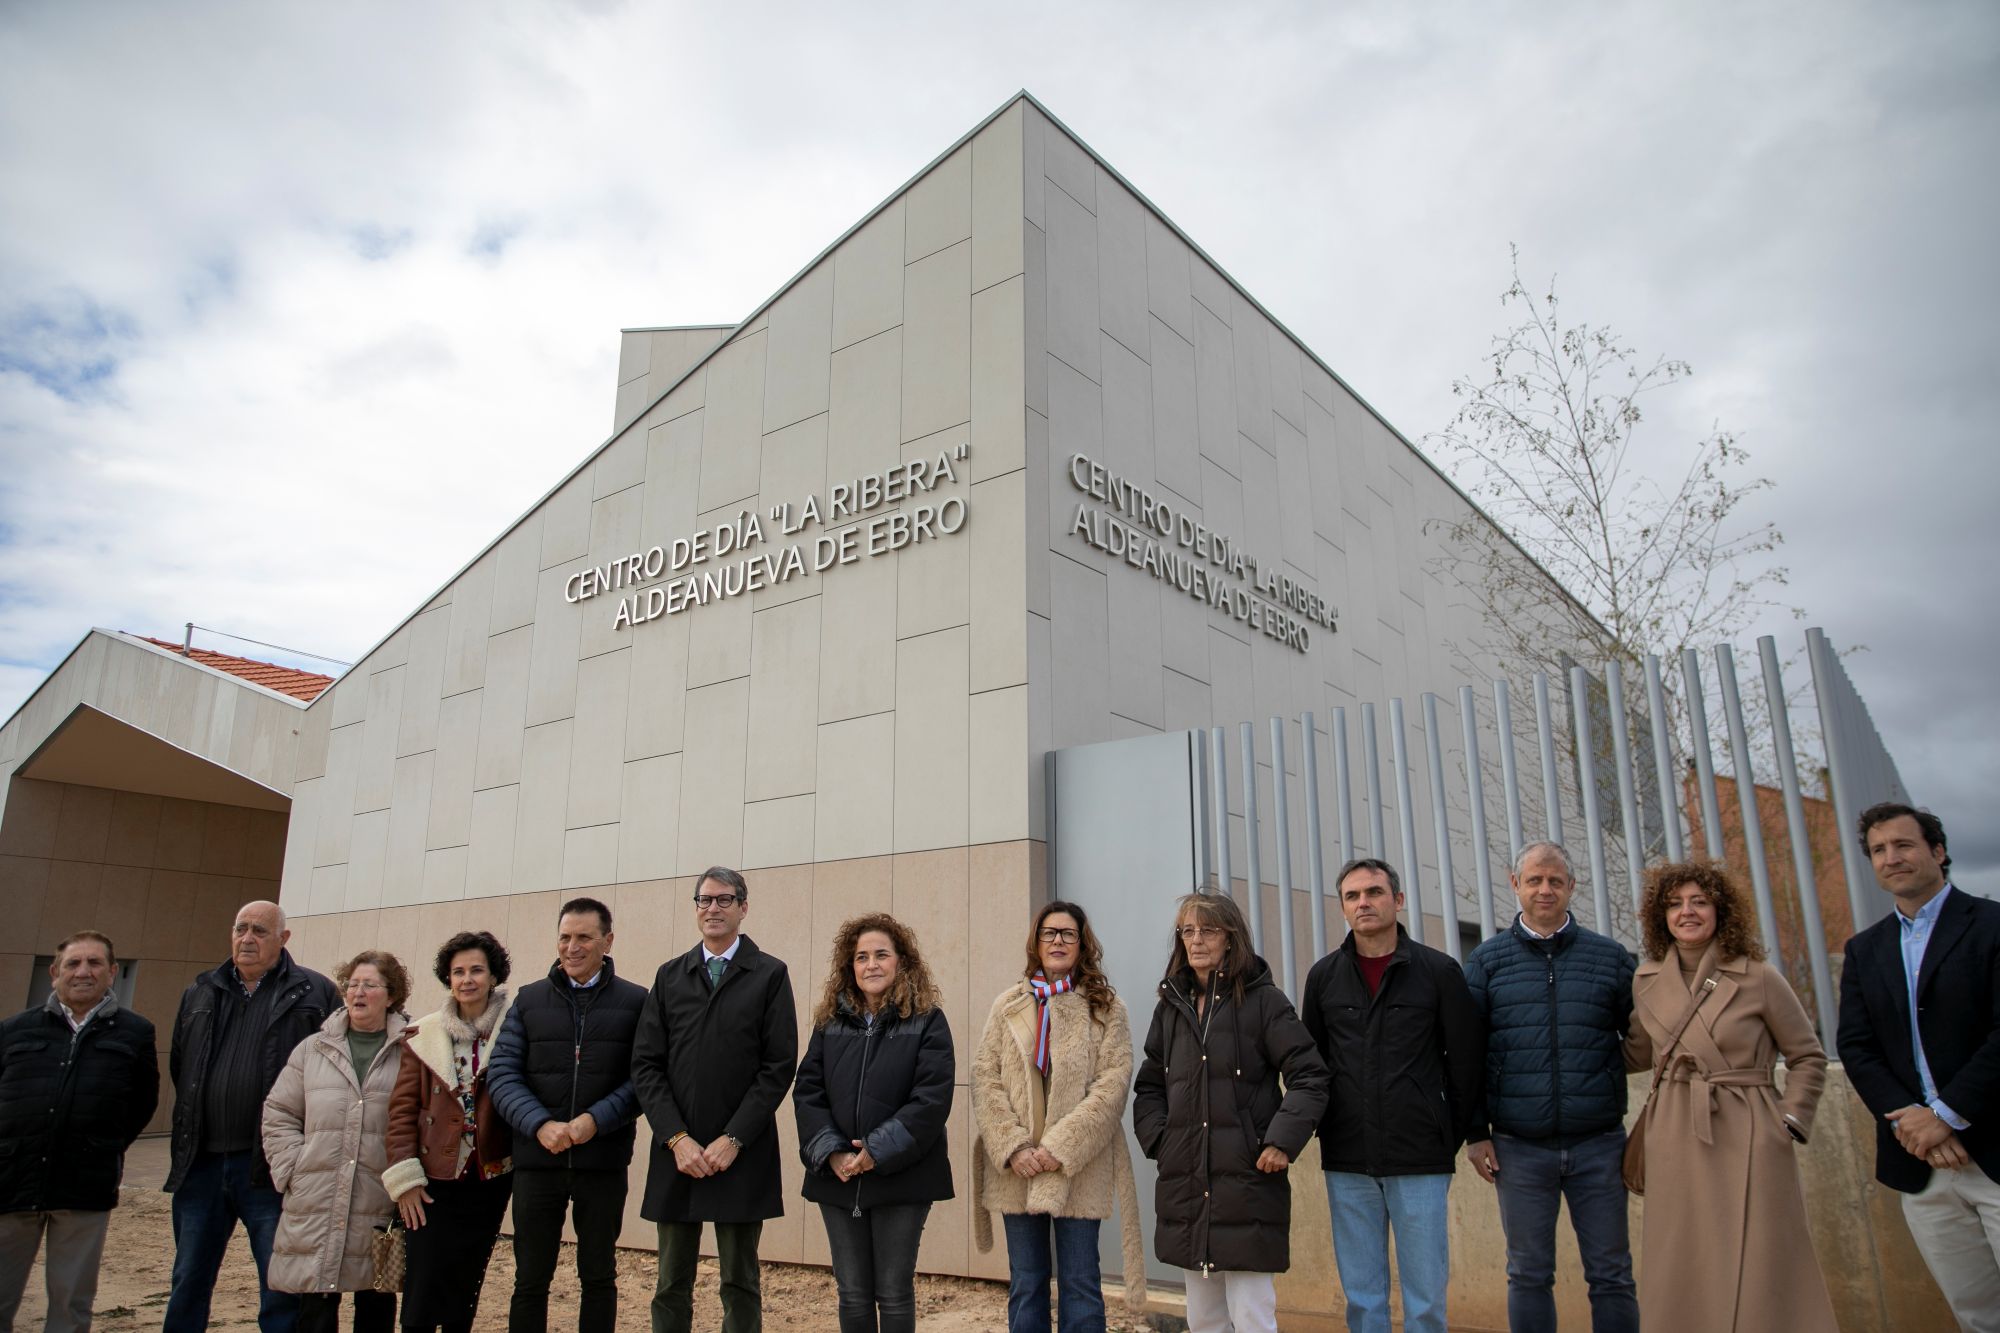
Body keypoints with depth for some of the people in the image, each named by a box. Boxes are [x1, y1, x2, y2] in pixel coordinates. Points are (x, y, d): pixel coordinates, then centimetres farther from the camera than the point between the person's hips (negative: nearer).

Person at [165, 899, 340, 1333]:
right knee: (188, 1283, 17)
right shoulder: (200, 993, 12)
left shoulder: (315, 994, -3)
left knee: (282, 1289, 3)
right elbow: (178, 1069, 20)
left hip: (269, 1167, -5)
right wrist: (186, 1138, 13)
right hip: (201, 1163, 5)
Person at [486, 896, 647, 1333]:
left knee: (598, 1277, 11)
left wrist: (596, 1120, -19)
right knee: (530, 1279, 9)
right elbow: (502, 1074, 0)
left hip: (603, 1161, -1)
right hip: (537, 1160, 2)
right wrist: (540, 1125, -14)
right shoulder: (529, 1000, 6)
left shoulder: (636, 1001, 0)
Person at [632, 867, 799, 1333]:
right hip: (676, 1153, 3)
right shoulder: (669, 976, 10)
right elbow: (645, 1064, 4)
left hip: (741, 1155, -3)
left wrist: (733, 1140, -12)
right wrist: (677, 1138, -8)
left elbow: (779, 1066, -6)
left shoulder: (770, 975, 0)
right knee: (671, 1286, 10)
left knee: (740, 1285, 7)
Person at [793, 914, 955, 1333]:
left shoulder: (927, 1022, -3)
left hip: (901, 1178, -3)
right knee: (853, 1295, 11)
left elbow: (932, 1099, -13)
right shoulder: (829, 1022, 8)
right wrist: (830, 1153, -12)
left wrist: (878, 1152, -18)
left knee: (895, 1295, 5)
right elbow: (807, 1093, 2)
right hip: (838, 1178, 3)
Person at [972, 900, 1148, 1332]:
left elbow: (1113, 1084, -6)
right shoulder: (1008, 1005, 9)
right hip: (1016, 1168, 2)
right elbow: (985, 1080, 3)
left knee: (1080, 1284, 4)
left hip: (1079, 1169, -2)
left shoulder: (1106, 1007, 3)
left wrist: (1061, 1148, -15)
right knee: (1025, 1284, 10)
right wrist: (1013, 1147, -11)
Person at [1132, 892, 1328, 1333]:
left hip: (1248, 1180, -5)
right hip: (1185, 1187, 5)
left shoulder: (1263, 1000, -3)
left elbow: (1309, 1077, -6)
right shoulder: (1171, 1006, 12)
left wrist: (1283, 1141, -15)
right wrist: (1158, 1139, 4)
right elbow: (1148, 1086, 19)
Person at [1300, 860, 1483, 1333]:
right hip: (1346, 1162, 2)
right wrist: (1328, 1130, 8)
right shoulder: (1323, 976, 5)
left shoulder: (1439, 970, -1)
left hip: (1421, 1161, -2)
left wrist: (1450, 1135, 5)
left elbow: (1467, 1062, 3)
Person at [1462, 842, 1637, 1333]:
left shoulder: (1610, 956, 6)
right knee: (1529, 1276, 9)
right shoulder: (1487, 961, 4)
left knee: (1612, 1275, 7)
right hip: (1520, 1149, 0)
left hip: (1598, 1144, 1)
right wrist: (1476, 1132, 0)